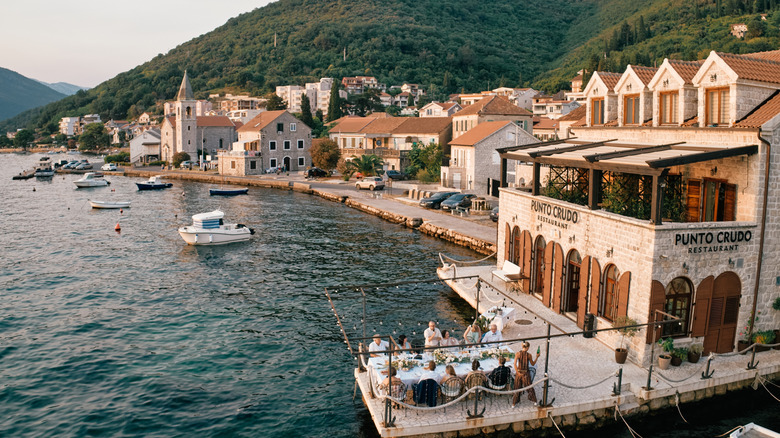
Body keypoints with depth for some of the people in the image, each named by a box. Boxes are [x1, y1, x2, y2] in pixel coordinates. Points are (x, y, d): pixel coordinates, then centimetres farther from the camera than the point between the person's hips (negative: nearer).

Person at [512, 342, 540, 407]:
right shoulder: (529, 355, -9)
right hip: (526, 373, -1)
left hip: (518, 373, 1)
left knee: (517, 388, 14)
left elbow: (515, 364, -19)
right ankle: (534, 401, 32)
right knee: (530, 388, 20)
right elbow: (533, 364, 5)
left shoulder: (517, 353, -10)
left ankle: (513, 404, 17)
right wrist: (537, 357, 15)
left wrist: (518, 373, -15)